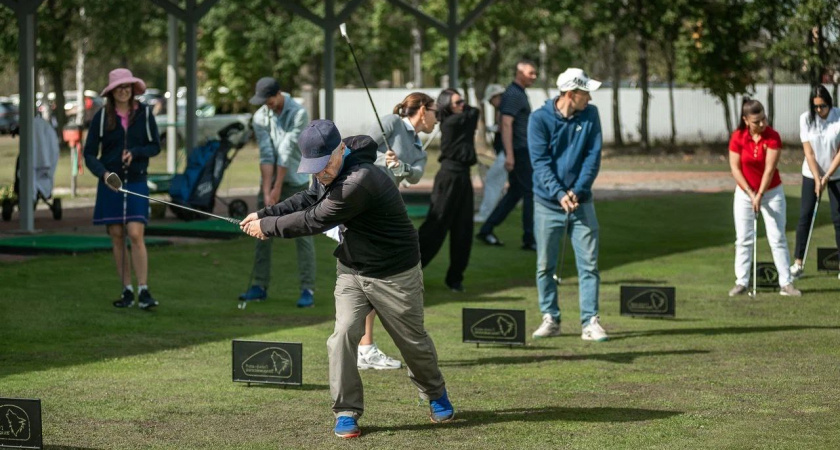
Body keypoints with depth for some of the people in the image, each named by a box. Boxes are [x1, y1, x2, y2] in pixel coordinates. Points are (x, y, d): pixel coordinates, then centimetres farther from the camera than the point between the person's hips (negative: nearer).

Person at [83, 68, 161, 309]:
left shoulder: (144, 113, 0)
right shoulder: (102, 117, -1)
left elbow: (155, 146, 6)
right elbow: (89, 154, 0)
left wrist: (135, 152, -13)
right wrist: (103, 173, -18)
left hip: (136, 182, -1)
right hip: (110, 183, 1)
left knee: (136, 235, -12)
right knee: (117, 237, 3)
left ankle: (143, 291, -10)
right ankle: (127, 291, 11)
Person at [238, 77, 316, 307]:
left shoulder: (298, 114, -16)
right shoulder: (260, 117, -2)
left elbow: (287, 153, -17)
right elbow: (266, 155, -8)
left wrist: (277, 189, -18)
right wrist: (267, 191, -15)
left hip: (295, 182, -5)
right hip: (269, 182, 5)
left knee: (302, 235, -6)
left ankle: (308, 290, -6)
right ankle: (259, 286, 13)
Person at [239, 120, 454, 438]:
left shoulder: (360, 181, -34)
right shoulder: (328, 173, -5)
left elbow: (314, 220, -28)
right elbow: (308, 200, 12)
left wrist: (268, 227, -16)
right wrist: (265, 214, -2)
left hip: (394, 275, -7)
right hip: (351, 270, 7)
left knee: (413, 340, 11)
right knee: (344, 335, -11)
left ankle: (436, 394, 37)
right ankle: (346, 412, -2)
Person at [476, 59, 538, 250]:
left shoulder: (519, 93, 17)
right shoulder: (513, 94, -14)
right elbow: (506, 124, -22)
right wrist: (509, 154, -27)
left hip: (523, 151, 10)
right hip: (519, 151, -10)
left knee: (515, 192, 13)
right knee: (530, 192, -6)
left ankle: (486, 230, 14)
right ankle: (529, 239, -1)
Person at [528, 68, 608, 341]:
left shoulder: (590, 115, 0)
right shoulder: (540, 119, -8)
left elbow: (593, 156, -3)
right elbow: (540, 162, -13)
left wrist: (577, 190, -15)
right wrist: (559, 194, -25)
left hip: (581, 203, 2)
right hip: (547, 203, -2)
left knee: (589, 264, -3)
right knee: (545, 265, 5)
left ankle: (590, 322, -1)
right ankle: (550, 319, 17)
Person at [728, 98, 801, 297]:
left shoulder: (773, 137, -15)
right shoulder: (737, 137, -11)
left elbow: (769, 168, -16)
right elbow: (735, 168, -9)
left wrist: (760, 195, -18)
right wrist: (750, 193, -13)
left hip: (771, 191, -1)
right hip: (744, 192, 1)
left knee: (778, 238, -2)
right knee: (743, 239, 2)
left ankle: (786, 282, 0)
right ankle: (741, 282, 8)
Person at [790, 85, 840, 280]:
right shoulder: (806, 118, -9)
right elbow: (809, 152, -9)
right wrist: (817, 179, -14)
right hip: (811, 173, 2)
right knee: (805, 216, -1)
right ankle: (798, 262, 3)